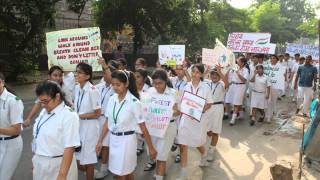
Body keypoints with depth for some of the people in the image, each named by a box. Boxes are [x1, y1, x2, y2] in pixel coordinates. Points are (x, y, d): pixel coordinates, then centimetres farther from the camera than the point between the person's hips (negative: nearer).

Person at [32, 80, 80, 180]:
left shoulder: (69, 116, -20)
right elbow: (39, 137, 11)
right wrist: (35, 159, 17)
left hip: (58, 165, -7)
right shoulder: (44, 112, 3)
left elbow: (69, 148, -24)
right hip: (40, 164, 7)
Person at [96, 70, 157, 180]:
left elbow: (143, 127, -14)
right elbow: (107, 122, 6)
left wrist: (151, 148, -10)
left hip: (127, 140, -5)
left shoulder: (134, 102, -17)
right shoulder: (112, 99, -1)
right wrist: (100, 141, 6)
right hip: (113, 139, 6)